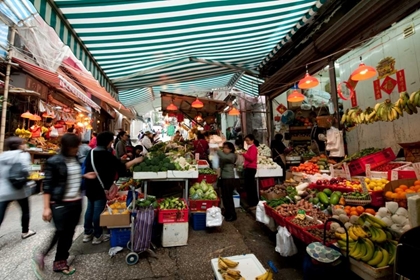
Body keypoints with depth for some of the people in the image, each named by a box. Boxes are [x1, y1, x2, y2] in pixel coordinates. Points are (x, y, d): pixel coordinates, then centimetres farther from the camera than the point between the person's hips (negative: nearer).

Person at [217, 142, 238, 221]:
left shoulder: (232, 155, -10)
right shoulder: (224, 155, 17)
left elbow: (224, 157, -32)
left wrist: (217, 150, -22)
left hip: (229, 179, -8)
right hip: (223, 178, 8)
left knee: (228, 197, -2)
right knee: (224, 197, 14)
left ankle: (232, 215, 10)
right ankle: (227, 213, 28)